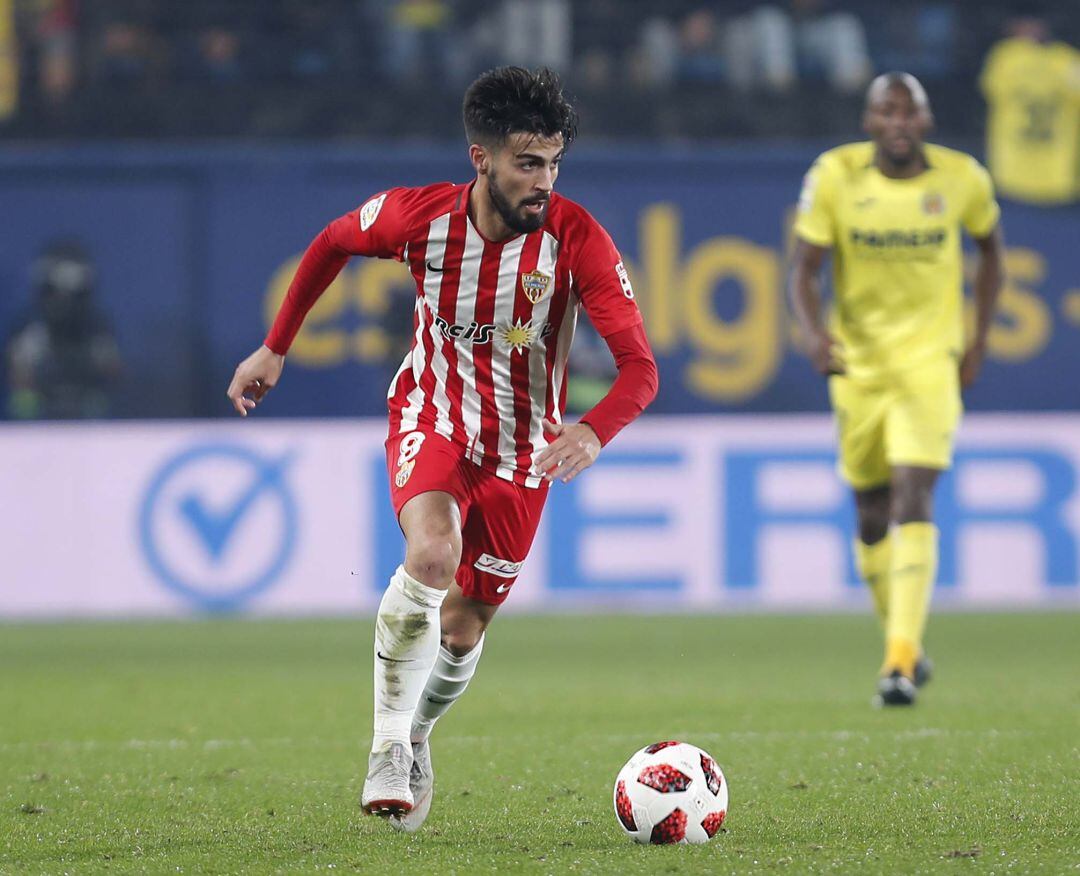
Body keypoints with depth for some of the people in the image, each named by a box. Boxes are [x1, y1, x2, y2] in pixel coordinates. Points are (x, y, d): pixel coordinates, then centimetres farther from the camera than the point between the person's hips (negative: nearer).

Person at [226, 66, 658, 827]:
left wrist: (593, 431, -47)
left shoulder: (577, 238, -22)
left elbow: (639, 367, -27)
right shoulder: (419, 216, -17)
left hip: (520, 450, 1)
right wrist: (276, 348, 9)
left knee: (463, 630, 8)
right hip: (431, 421, -1)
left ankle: (416, 736, 41)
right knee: (433, 554, -32)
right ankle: (387, 746, -20)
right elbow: (332, 244, 6)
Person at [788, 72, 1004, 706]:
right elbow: (805, 270, -5)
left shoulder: (963, 179, -6)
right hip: (858, 363, 2)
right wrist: (814, 333, -25)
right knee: (872, 517, 11)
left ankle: (901, 661, -23)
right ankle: (904, 646, 32)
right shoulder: (835, 177, -8)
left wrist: (978, 343, 5)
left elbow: (991, 250, 12)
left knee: (914, 502, -18)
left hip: (930, 361, -2)